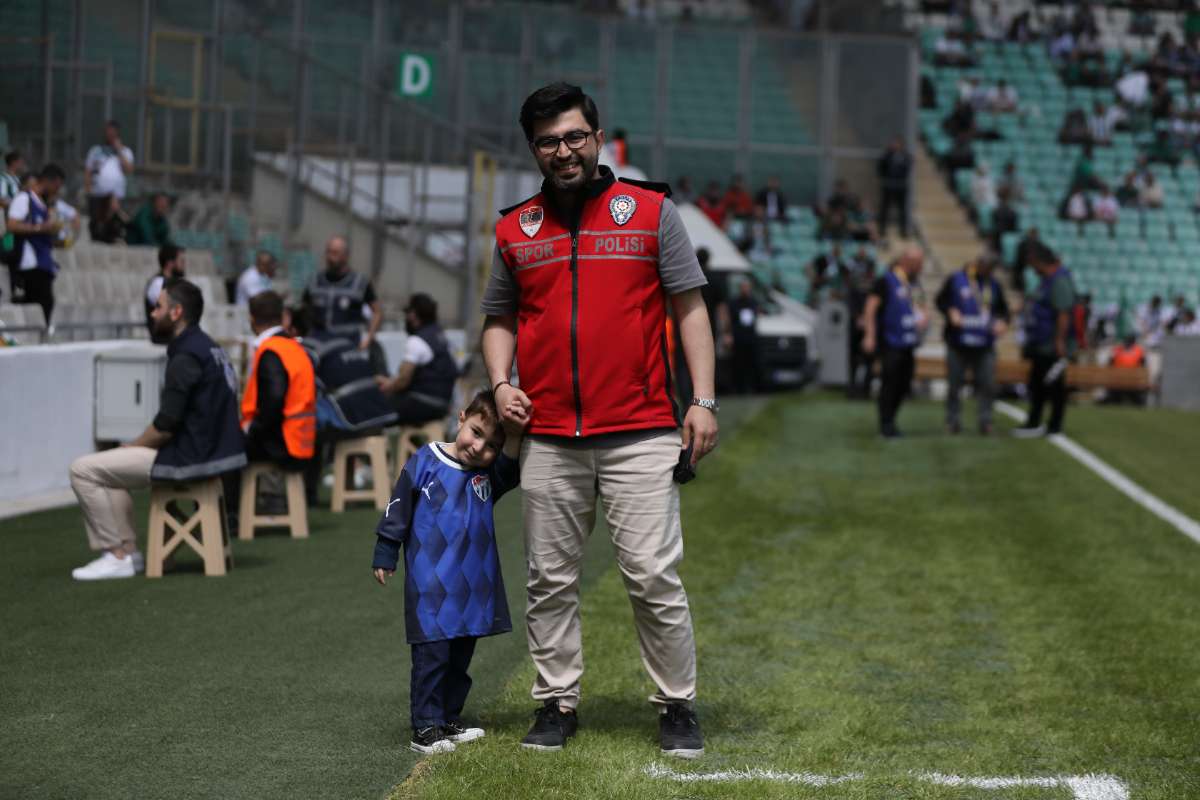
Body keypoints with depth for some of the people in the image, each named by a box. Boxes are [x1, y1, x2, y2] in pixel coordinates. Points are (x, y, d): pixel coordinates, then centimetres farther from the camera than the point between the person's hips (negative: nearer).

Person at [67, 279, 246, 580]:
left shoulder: (186, 357, -18)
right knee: (110, 465, 24)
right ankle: (128, 551, 17)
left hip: (191, 459, -10)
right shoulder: (208, 347, 13)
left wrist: (132, 447, -3)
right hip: (214, 450, 10)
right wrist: (133, 448, 12)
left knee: (84, 470, -5)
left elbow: (165, 427, -20)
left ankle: (118, 555, -3)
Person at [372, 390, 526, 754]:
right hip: (430, 585, -5)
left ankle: (449, 719, 26)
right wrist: (385, 556, 0)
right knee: (431, 654, -6)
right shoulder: (425, 462, -6)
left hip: (473, 586, 5)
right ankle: (425, 727, -1)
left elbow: (511, 471, -17)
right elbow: (398, 509, -1)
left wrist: (513, 437, -33)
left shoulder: (489, 474, 5)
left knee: (461, 656, 14)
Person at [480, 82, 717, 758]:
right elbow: (500, 319, 20)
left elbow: (690, 308, 3)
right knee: (551, 581, 7)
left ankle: (678, 705, 7)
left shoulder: (652, 211, 4)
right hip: (548, 440, 3)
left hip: (640, 435, -3)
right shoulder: (515, 230, 11)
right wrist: (500, 384, 2)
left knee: (655, 576, -4)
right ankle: (558, 703, 18)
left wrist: (704, 401, -5)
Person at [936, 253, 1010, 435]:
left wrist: (1002, 321, -2)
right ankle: (953, 420, 11)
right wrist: (951, 312, -14)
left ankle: (985, 420, 3)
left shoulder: (993, 284, 11)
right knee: (955, 383, 2)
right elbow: (941, 300, 5)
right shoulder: (955, 280, 1)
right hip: (958, 344, -2)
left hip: (985, 345, 3)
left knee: (987, 385, -3)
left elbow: (1002, 308, 19)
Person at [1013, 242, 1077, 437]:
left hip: (1053, 347, -11)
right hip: (1042, 345, 11)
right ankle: (1033, 423, 19)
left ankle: (1055, 426, 2)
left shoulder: (1059, 281, -18)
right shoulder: (1048, 279, 16)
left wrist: (1060, 341, -27)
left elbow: (1064, 313, -25)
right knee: (1037, 383, 13)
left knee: (1055, 386, -4)